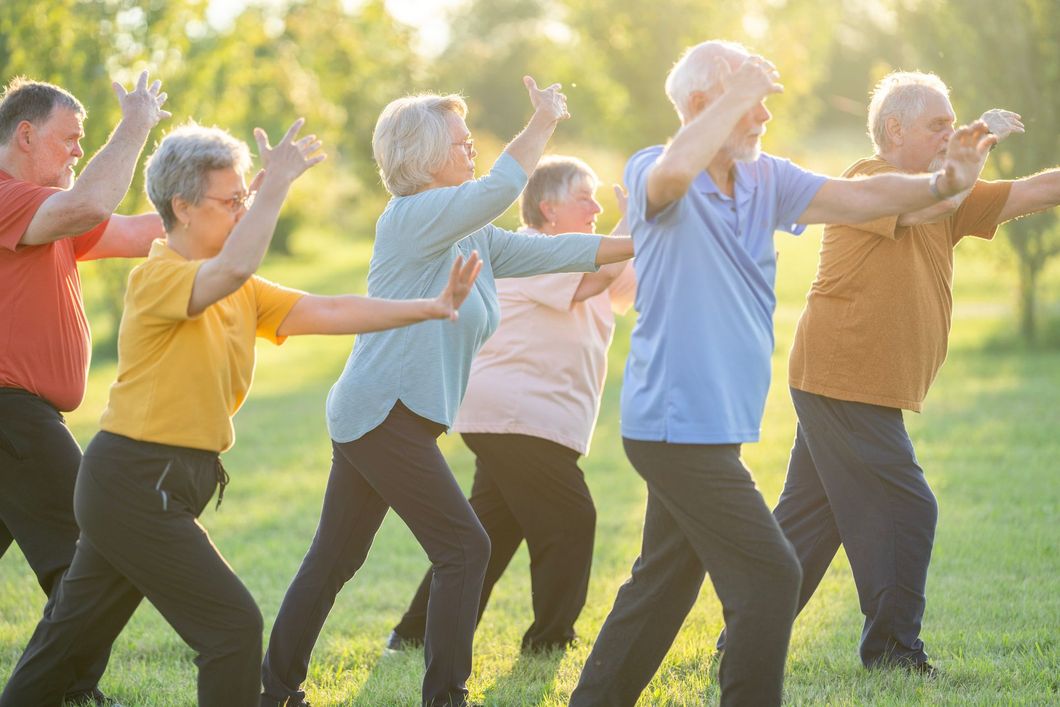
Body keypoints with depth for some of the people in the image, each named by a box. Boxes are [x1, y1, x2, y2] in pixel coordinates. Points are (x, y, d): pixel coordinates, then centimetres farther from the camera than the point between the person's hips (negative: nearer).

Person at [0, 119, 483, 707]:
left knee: (76, 630, 18)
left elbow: (331, 312, 5)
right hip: (134, 483, -9)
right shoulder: (157, 277, -16)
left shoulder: (242, 294, 11)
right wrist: (276, 183, -27)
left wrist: (432, 308, -2)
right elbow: (235, 267, -37)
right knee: (234, 626, -8)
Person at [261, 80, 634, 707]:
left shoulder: (473, 238, 16)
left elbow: (553, 250, 12)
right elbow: (500, 188, -23)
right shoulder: (411, 219, -11)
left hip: (369, 419, 10)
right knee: (465, 548, -7)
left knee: (335, 559, 13)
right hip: (386, 415, -10)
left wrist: (639, 245, 8)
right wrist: (546, 121, -10)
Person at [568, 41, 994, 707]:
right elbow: (674, 172, -37)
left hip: (708, 428, 9)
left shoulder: (765, 177, 9)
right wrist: (737, 95, -27)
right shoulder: (653, 174, -12)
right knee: (770, 575, -10)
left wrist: (942, 184, -15)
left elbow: (858, 197, 1)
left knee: (665, 584, 17)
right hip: (677, 422, -9)